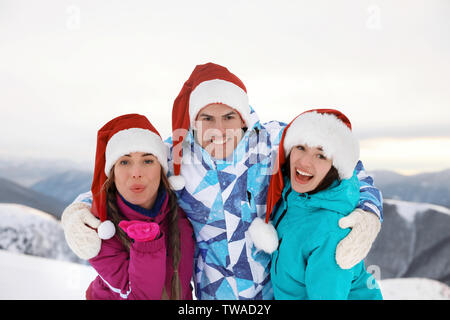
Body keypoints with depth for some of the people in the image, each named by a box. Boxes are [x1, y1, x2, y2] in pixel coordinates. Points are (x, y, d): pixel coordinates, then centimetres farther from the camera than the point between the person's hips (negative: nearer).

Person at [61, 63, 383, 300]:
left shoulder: (277, 143, -16)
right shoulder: (173, 156, -13)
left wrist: (368, 215, -27)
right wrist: (77, 210, -21)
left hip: (284, 287, 0)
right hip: (213, 292, 1)